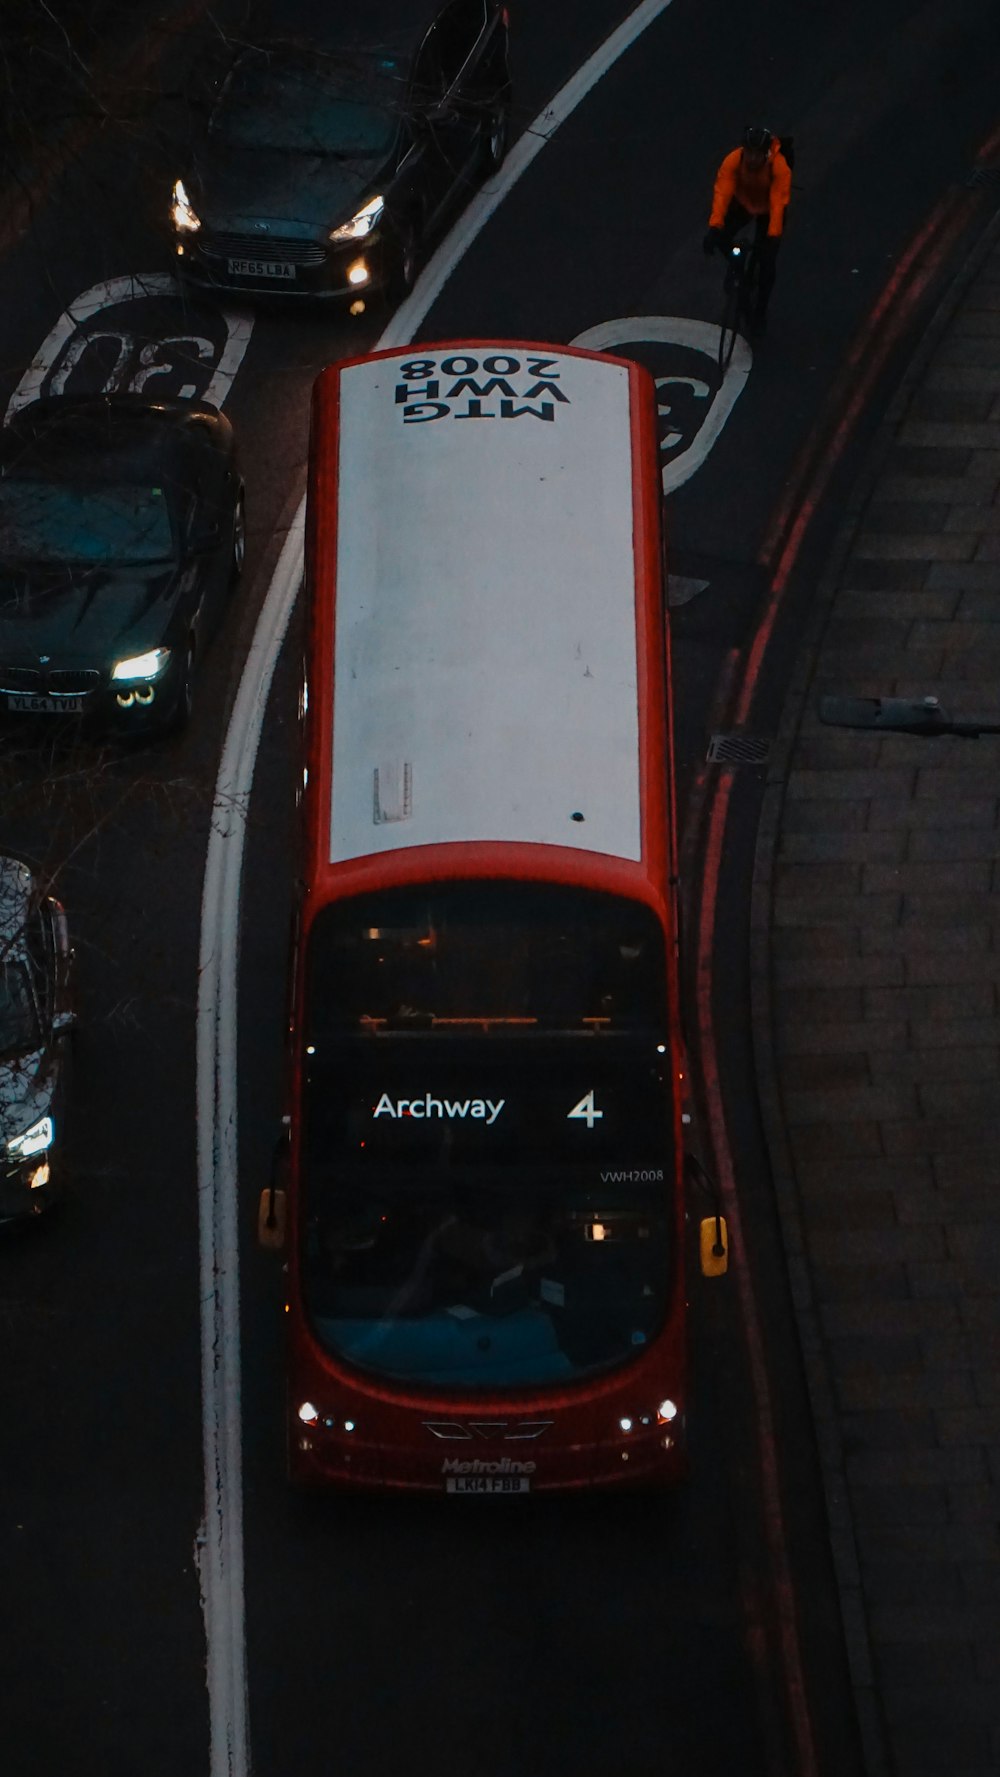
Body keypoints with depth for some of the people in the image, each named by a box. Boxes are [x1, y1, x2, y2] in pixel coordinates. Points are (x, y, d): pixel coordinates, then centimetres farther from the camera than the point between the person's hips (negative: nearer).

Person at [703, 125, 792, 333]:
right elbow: (722, 193, -40)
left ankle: (759, 313, 15)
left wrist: (774, 236, -48)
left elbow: (778, 203, -40)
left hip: (768, 209, -2)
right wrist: (714, 227, -51)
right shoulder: (733, 161, -33)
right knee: (720, 239, -15)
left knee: (767, 261, -6)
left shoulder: (779, 167, -37)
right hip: (742, 203, 2)